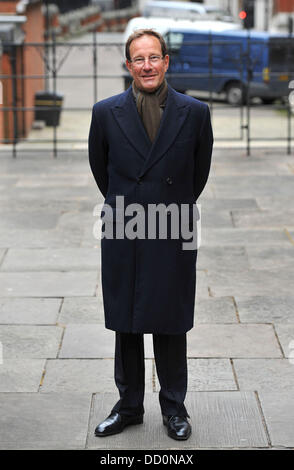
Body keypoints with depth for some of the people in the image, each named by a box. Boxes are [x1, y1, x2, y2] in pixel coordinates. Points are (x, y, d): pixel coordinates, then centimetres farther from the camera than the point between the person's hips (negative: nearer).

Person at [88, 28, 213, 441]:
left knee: (171, 326, 8)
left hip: (174, 237, -1)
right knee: (126, 328, 11)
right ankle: (129, 405, 26)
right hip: (123, 237, 1)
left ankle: (174, 407, 23)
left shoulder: (195, 112, -4)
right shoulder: (106, 113, -2)